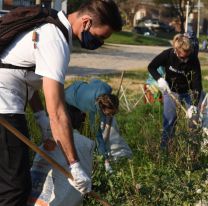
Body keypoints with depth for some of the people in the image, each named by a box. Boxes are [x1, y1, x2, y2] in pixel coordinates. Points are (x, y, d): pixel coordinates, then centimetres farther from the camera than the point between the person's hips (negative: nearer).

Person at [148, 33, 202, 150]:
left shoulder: (193, 59, -28)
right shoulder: (167, 55, -24)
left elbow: (197, 84, -29)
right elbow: (151, 67, -10)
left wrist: (194, 105, -38)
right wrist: (159, 79, -29)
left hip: (189, 91, 0)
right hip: (171, 90, 0)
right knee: (170, 120, -2)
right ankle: (165, 146, 12)